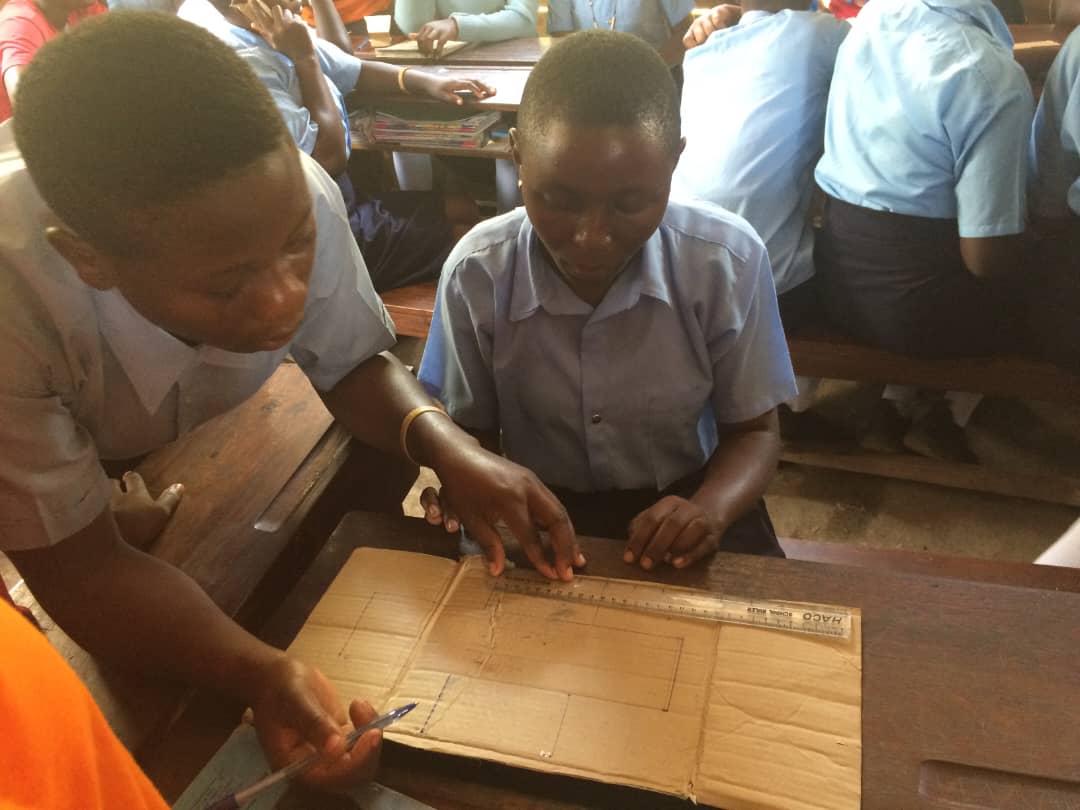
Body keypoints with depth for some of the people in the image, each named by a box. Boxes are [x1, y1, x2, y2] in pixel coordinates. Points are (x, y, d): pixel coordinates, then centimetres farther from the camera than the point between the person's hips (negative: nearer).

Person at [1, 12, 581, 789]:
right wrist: (262, 673, -45)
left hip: (199, 447, 5)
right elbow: (80, 564, -30)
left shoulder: (289, 199, -31)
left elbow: (355, 364, -13)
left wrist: (449, 446, -32)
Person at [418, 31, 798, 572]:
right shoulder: (476, 272, -15)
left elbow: (752, 430, -4)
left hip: (682, 501, 1)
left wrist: (710, 509, -24)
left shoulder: (730, 262, -15)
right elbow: (471, 429, -1)